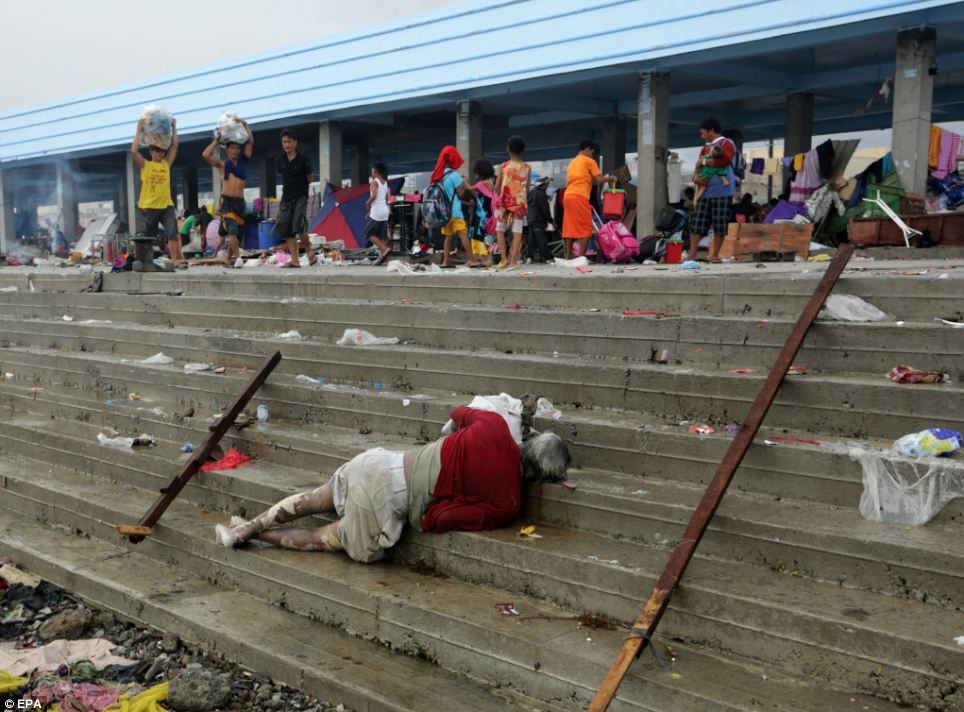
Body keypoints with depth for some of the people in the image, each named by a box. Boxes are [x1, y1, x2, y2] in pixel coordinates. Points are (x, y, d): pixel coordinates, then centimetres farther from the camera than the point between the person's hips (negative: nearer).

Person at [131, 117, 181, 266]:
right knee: (150, 237, 8)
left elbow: (175, 146, 7)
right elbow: (134, 150, -10)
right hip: (150, 206, -1)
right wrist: (139, 130, -5)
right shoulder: (145, 165, 3)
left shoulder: (167, 164, 10)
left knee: (173, 232, -18)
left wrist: (174, 127, 8)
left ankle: (176, 259, -23)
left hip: (167, 205, 1)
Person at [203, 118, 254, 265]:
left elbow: (251, 142, 7)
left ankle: (229, 259, 19)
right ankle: (238, 257, -24)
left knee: (233, 231, 9)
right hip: (226, 201, -3)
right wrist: (217, 140, 3)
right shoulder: (222, 164, 8)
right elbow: (206, 155, -7)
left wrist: (245, 124, 8)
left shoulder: (243, 162, 12)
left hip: (240, 202, 3)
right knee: (232, 230, -18)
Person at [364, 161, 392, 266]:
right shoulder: (385, 182, 14)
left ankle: (385, 249, -15)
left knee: (369, 233, -1)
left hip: (377, 211, -8)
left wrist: (367, 203, -4)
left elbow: (373, 196, -24)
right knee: (381, 235, 9)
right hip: (385, 210, 8)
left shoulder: (374, 181, -10)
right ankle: (382, 257, 5)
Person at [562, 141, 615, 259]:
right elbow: (599, 180, -3)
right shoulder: (589, 161, 2)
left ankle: (569, 257, 6)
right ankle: (581, 258, -12)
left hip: (568, 196, 7)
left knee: (570, 228, 8)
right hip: (579, 197, -7)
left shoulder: (572, 163, 25)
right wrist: (610, 178, 14)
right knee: (585, 229, -5)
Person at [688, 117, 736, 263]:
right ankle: (692, 254, -1)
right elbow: (699, 166, 21)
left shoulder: (727, 144, 1)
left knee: (719, 226, -3)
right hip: (705, 191, 6)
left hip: (722, 192, -6)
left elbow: (724, 159, -18)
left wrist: (704, 161, -9)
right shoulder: (705, 148, 22)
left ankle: (715, 255, 5)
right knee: (697, 224, -2)